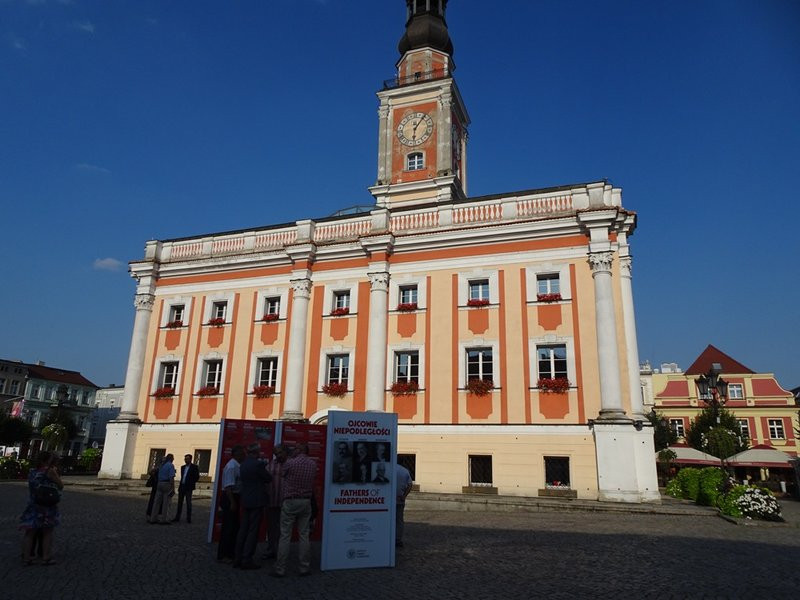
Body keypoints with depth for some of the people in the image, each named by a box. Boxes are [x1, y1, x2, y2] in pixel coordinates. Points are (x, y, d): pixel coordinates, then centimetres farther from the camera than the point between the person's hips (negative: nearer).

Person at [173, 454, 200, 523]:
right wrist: (180, 484, 9)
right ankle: (177, 517, 13)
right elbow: (182, 477, 20)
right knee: (180, 502, 8)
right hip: (182, 486, 6)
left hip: (188, 488, -6)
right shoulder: (182, 467, 16)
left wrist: (192, 484, -8)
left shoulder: (194, 467, -2)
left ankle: (188, 518, 0)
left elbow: (197, 476, -5)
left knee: (188, 503, -4)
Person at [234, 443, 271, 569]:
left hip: (245, 501, 8)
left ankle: (238, 559, 17)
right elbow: (269, 479, -8)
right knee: (253, 531, -1)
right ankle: (247, 560, 1)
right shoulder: (258, 464, -15)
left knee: (243, 530, 13)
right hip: (257, 501, -8)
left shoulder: (243, 465, 8)